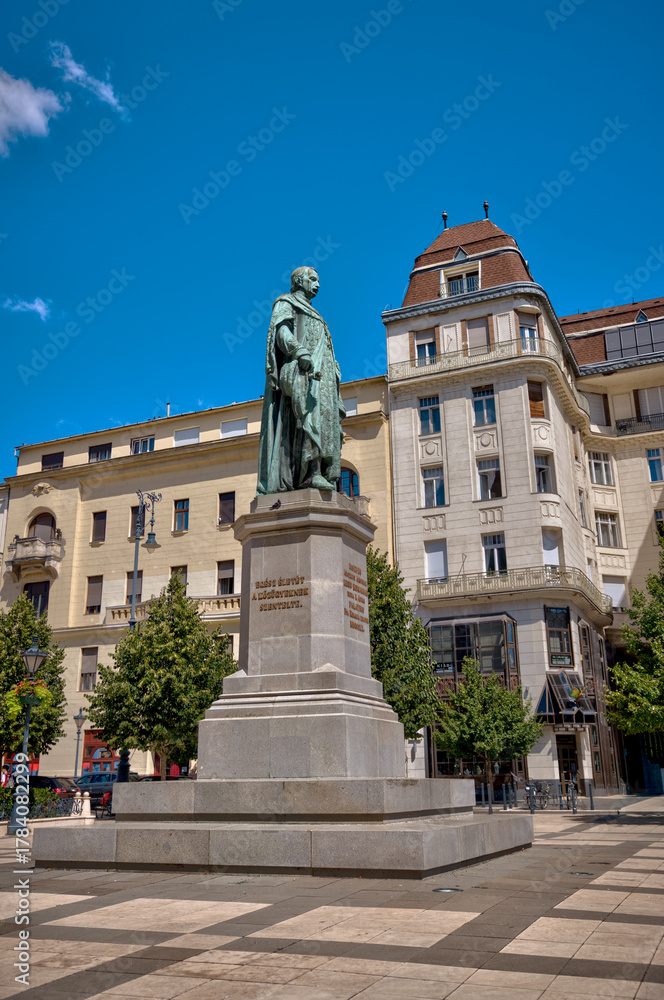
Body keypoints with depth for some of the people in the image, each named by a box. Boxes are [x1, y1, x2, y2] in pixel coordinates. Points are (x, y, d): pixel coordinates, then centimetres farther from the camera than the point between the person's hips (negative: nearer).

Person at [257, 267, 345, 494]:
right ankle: (312, 472, -35)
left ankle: (320, 474, -13)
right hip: (302, 372, -9)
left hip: (320, 373, 9)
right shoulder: (286, 303, 10)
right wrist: (301, 353, -24)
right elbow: (282, 332, -8)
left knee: (325, 415, -5)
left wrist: (334, 373, 18)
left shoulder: (314, 316, 35)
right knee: (312, 414, -24)